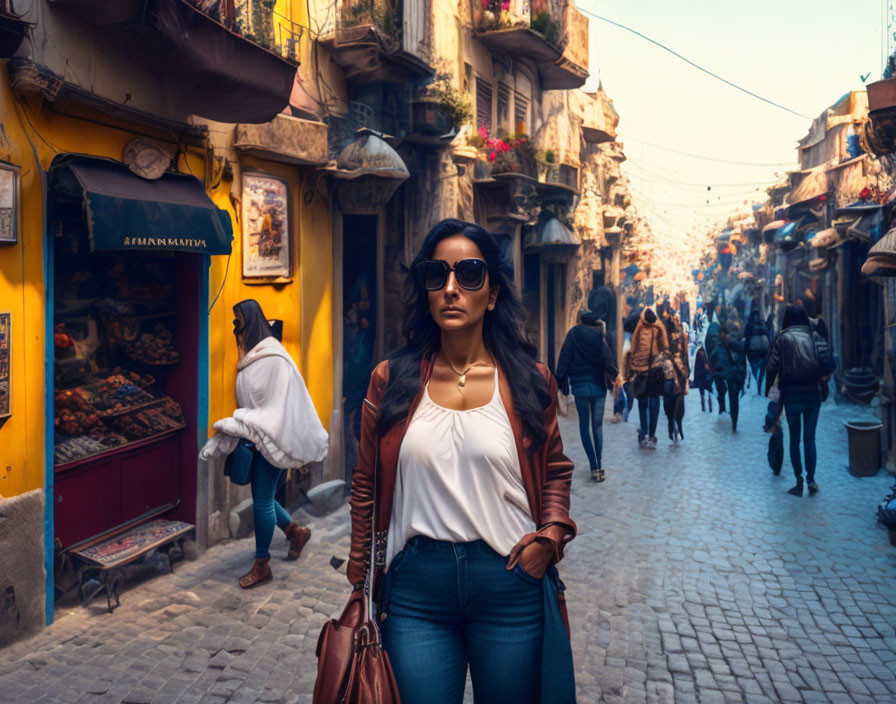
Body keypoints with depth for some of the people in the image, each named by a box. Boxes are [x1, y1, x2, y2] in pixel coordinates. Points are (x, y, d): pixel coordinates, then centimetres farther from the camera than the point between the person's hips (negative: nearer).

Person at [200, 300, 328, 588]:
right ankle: (296, 532, 37)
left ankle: (262, 565, 12)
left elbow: (274, 407, -21)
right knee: (262, 496, 14)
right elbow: (248, 402, 11)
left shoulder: (273, 358, -19)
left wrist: (233, 425, -18)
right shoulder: (250, 356, 8)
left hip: (272, 439, -8)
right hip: (257, 437, 8)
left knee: (262, 499, -1)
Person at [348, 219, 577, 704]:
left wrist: (551, 535, -4)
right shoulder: (392, 379, 0)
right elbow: (366, 485, 7)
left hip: (509, 588, 1)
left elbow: (556, 470, 14)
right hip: (415, 589, 0)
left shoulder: (529, 381, -1)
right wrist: (360, 587, 8)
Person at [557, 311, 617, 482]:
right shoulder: (600, 336, -2)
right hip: (599, 387, 1)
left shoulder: (573, 335, -2)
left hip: (580, 387, -1)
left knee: (584, 426, 7)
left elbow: (564, 360, -4)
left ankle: (594, 467, -2)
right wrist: (614, 379, 3)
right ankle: (599, 465, 12)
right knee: (597, 426, 12)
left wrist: (562, 381, 2)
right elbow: (609, 361, -8)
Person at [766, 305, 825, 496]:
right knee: (809, 438, 10)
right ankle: (811, 479, 4)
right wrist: (823, 387, 15)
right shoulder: (812, 337, 6)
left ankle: (799, 482, 6)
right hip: (812, 394, 2)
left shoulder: (782, 339, -1)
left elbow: (773, 366, -5)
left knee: (794, 439, 7)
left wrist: (768, 390, 1)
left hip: (791, 394, -2)